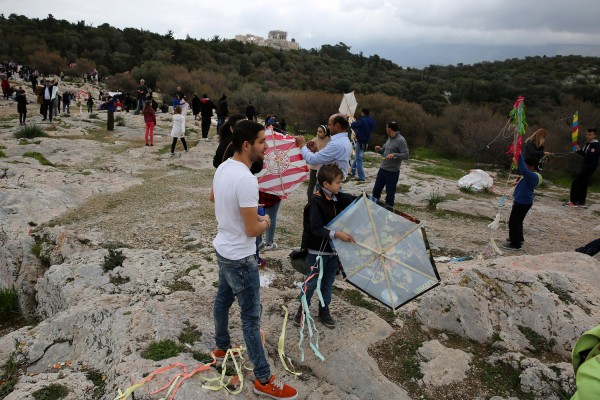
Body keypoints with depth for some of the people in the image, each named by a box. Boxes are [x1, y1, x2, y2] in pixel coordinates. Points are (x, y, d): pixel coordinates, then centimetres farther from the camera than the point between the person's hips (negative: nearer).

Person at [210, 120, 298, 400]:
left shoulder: (223, 167, -1)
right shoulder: (246, 179, -30)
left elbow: (212, 197, 21)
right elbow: (252, 230, -26)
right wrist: (265, 222, -6)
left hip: (223, 249, 9)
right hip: (240, 258, -9)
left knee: (222, 301, 25)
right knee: (251, 317, 2)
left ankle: (222, 348, 48)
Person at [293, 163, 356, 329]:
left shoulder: (339, 198, 0)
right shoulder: (316, 203, -21)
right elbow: (316, 229, -25)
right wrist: (336, 234, -31)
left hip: (333, 250, 7)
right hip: (317, 251, -6)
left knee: (328, 283, 17)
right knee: (311, 282, 6)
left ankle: (324, 310, 34)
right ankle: (302, 310, 26)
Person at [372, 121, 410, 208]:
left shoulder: (401, 140, -16)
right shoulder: (389, 138, 9)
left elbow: (406, 155, -21)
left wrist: (394, 154, -34)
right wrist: (379, 150, -1)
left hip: (392, 172, -8)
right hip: (382, 169, 8)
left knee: (390, 194, 4)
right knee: (376, 190, 15)